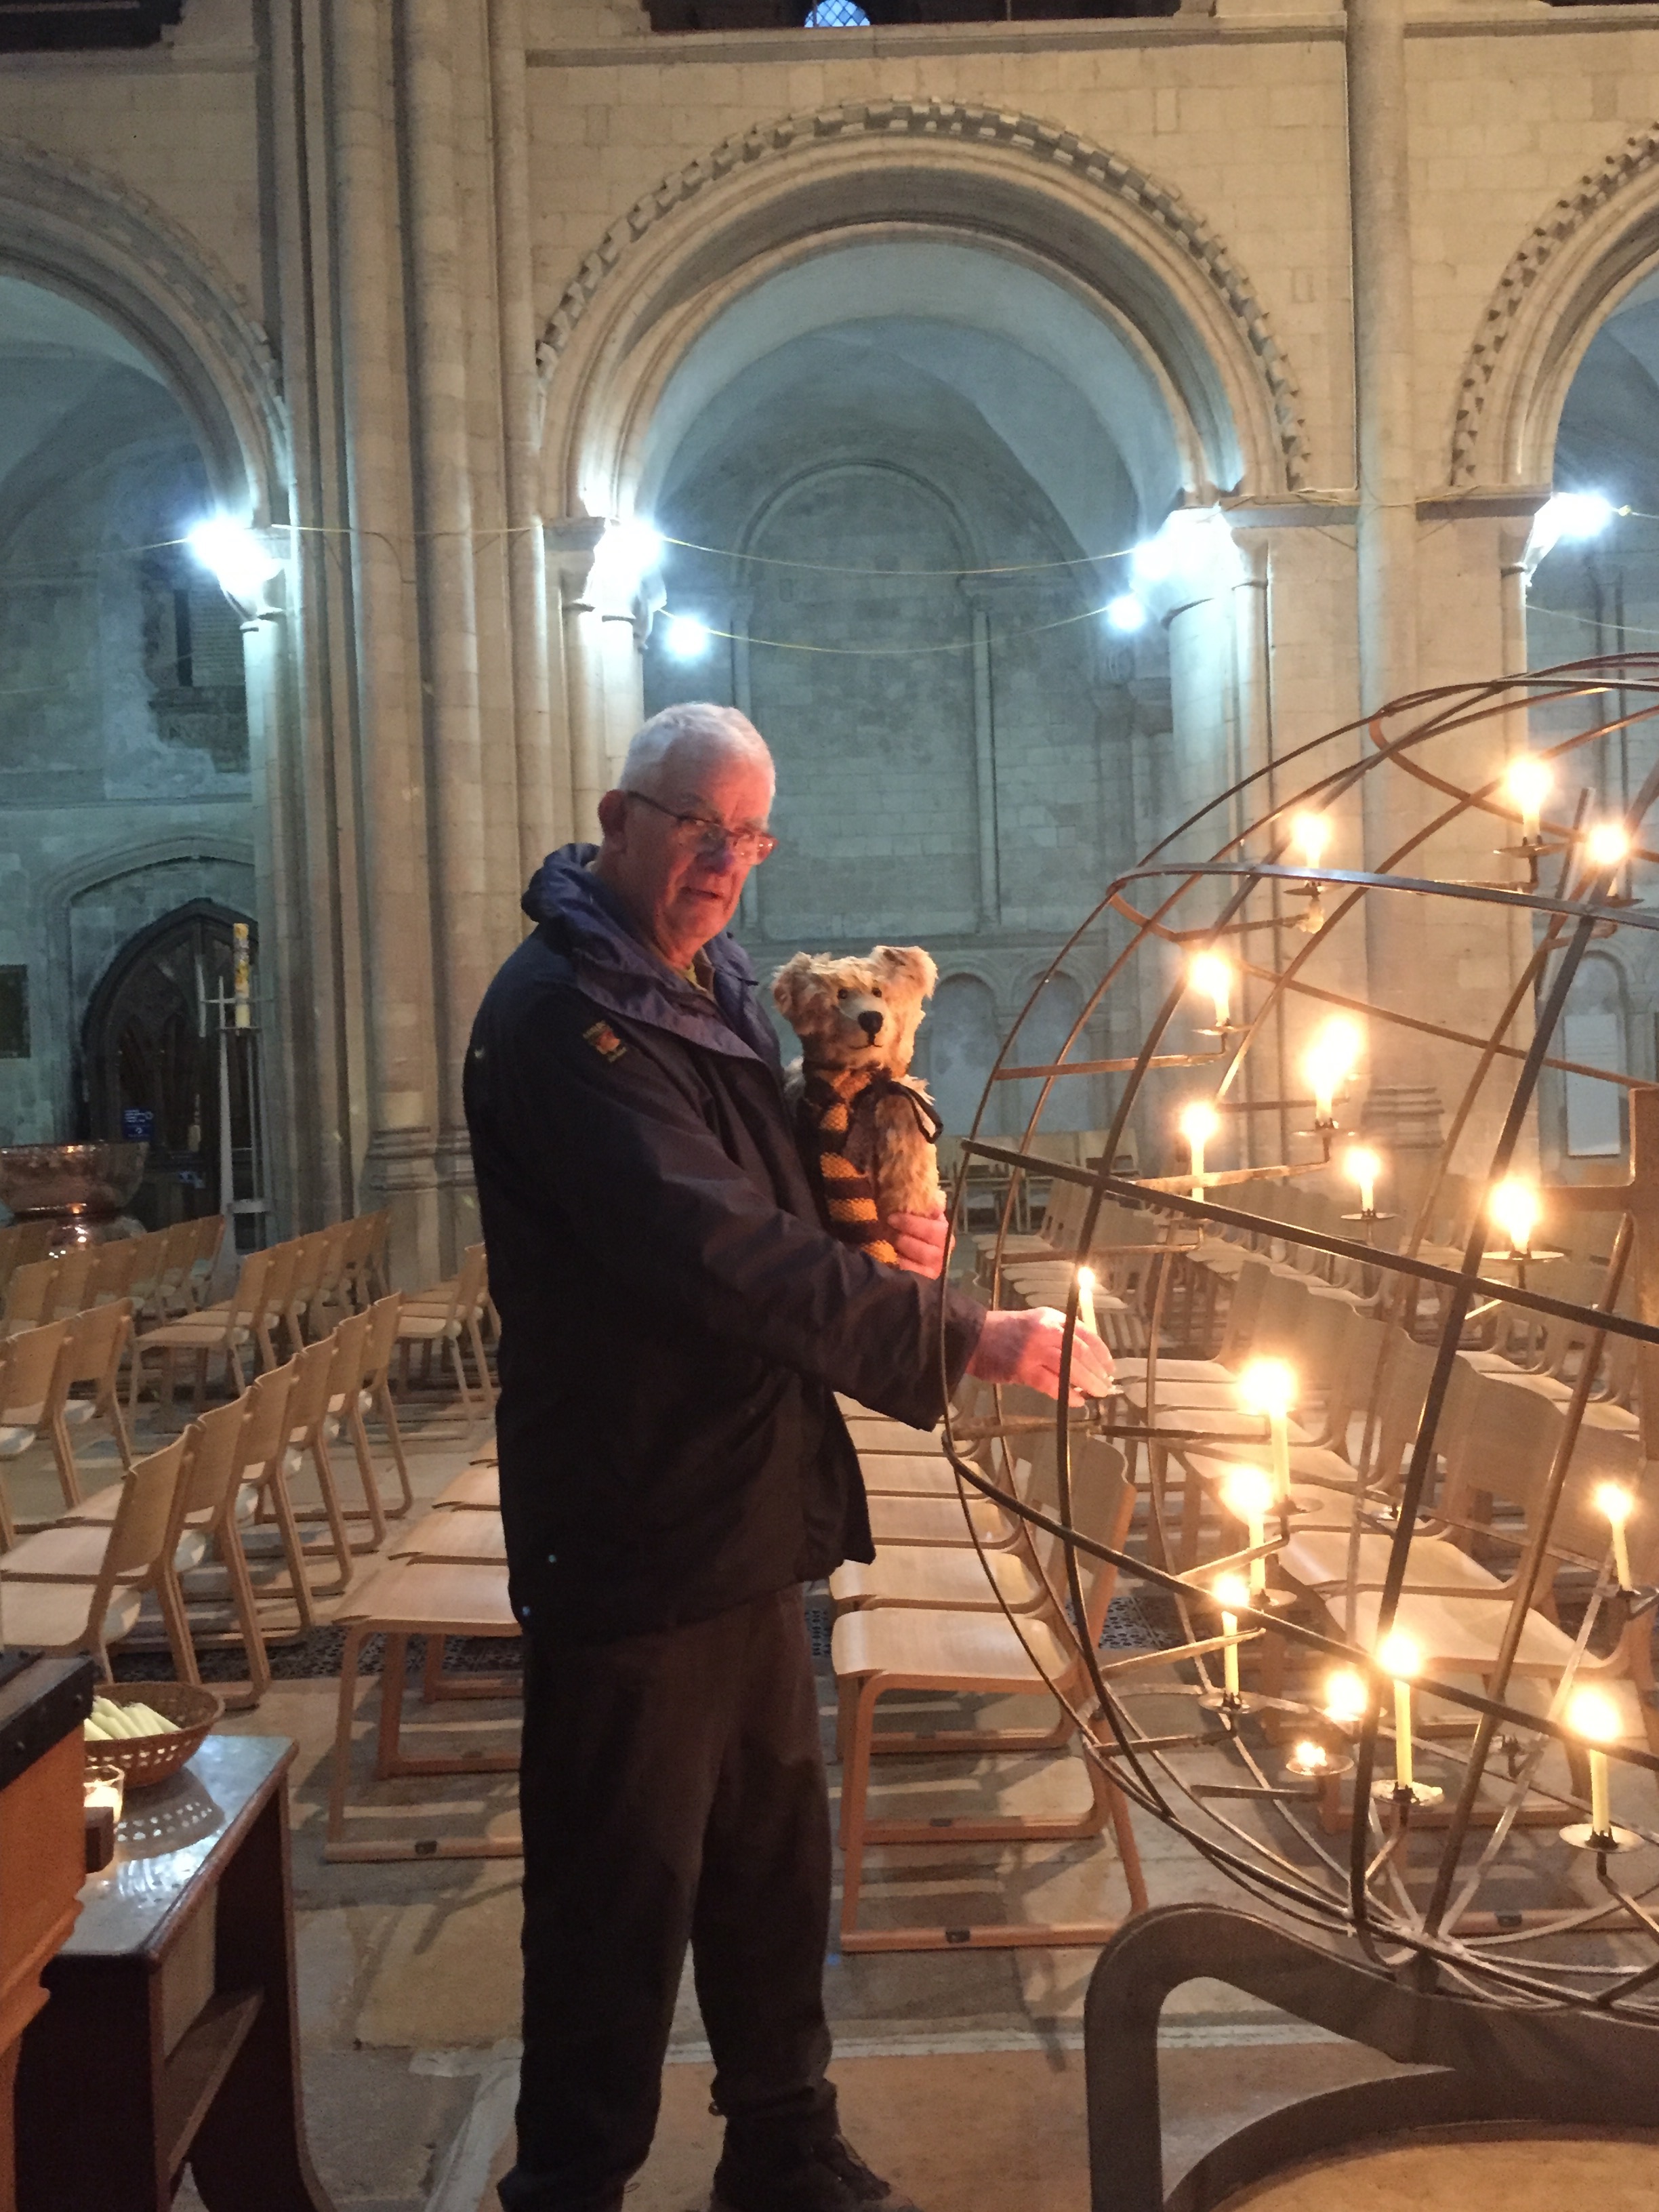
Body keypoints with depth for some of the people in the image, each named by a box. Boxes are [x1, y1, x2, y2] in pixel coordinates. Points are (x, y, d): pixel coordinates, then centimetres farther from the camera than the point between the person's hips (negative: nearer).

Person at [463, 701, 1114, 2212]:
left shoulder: (717, 990, 13)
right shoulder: (567, 1009, -18)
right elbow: (715, 1255, -27)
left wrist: (883, 1244, 1)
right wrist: (965, 1337, -26)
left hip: (744, 1513, 9)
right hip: (634, 1534, -9)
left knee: (776, 1857, 21)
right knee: (624, 1899, 4)